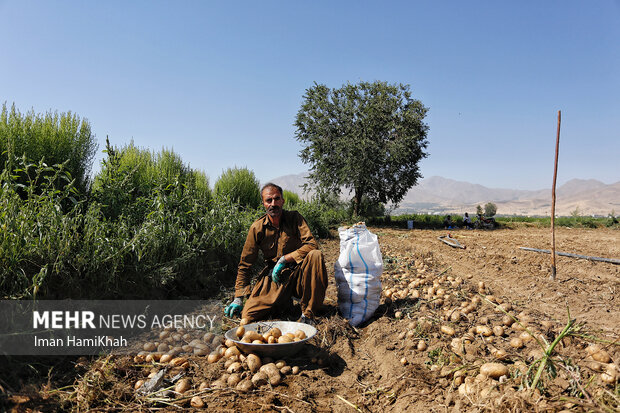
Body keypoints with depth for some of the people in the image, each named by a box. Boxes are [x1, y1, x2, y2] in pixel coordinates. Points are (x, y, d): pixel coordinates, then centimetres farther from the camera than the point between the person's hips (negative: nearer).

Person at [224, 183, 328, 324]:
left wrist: (284, 259, -22)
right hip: (274, 278, 1)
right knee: (248, 315, -16)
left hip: (298, 274, -1)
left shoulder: (295, 218, -5)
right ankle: (283, 302, 16)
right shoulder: (257, 228, -3)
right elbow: (245, 263, 2)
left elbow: (312, 245, -17)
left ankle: (308, 312, -18)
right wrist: (238, 297, -1)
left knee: (316, 255, -32)